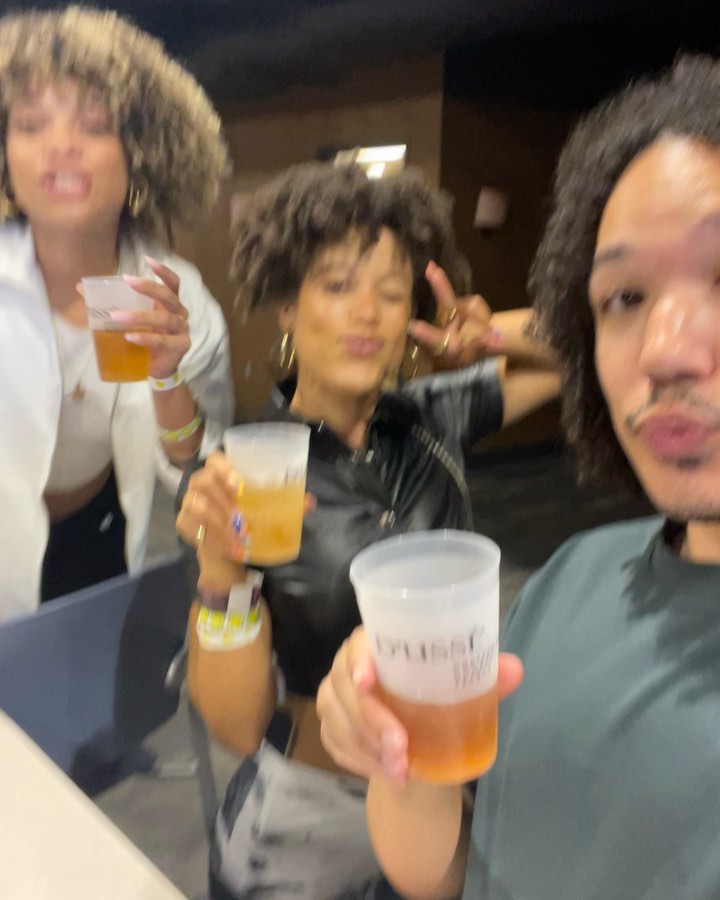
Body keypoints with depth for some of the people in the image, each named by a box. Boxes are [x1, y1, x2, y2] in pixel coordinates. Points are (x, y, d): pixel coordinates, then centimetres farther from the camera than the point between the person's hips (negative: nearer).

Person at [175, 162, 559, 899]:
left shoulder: (432, 420, -9)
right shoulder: (238, 473, -19)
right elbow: (237, 726, -19)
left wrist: (493, 335, -19)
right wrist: (221, 575, -35)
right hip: (306, 820, -3)